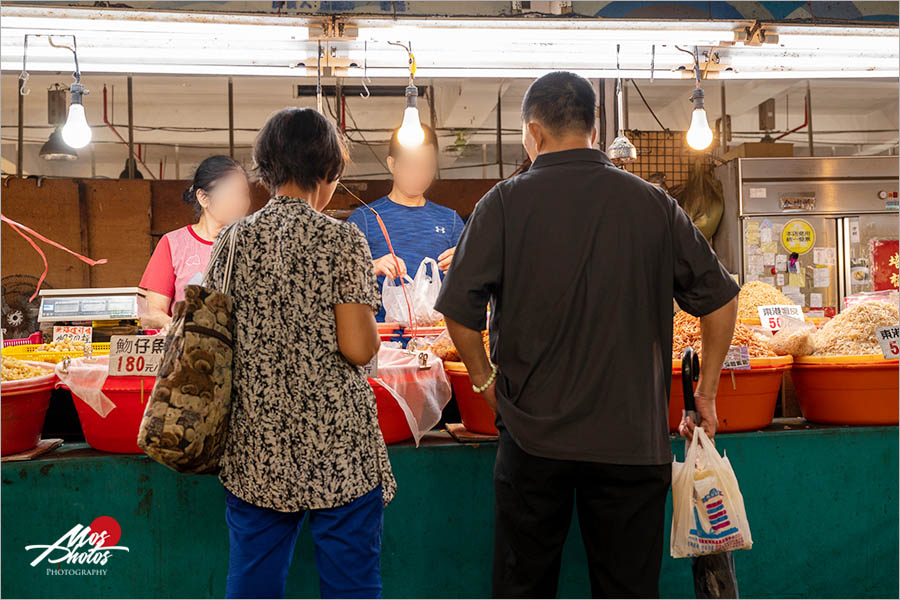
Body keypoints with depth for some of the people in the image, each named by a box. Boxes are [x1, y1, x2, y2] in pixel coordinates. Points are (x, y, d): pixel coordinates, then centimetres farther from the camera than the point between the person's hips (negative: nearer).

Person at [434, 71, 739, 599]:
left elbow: (460, 311, -8)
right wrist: (706, 395, 14)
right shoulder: (652, 203, 0)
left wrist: (485, 378, 9)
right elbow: (720, 298, 4)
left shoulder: (505, 203, -6)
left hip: (534, 434, -1)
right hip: (633, 435, 1)